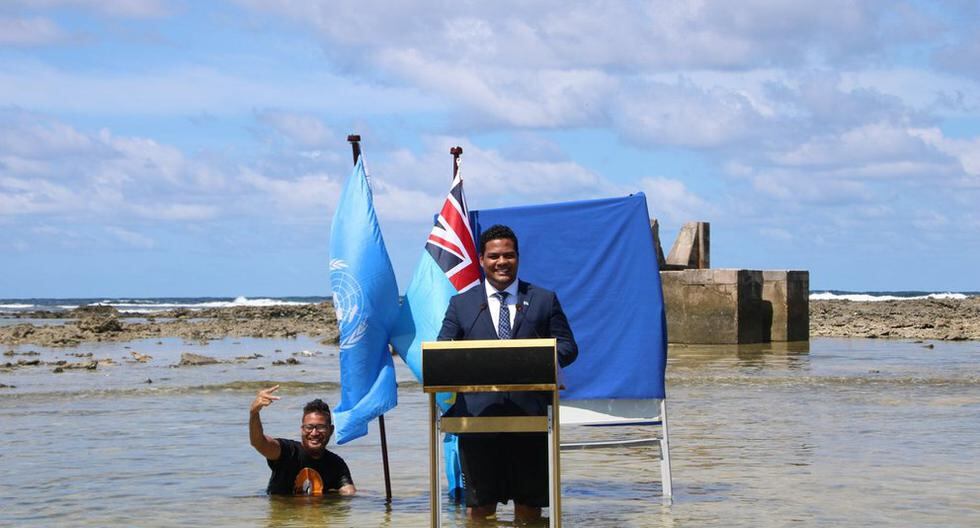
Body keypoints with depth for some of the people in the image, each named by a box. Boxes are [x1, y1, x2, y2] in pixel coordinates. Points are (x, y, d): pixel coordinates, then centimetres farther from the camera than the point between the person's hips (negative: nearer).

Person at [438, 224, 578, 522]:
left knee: (530, 502, 5)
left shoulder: (545, 300, 13)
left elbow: (568, 347, 9)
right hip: (477, 415, 0)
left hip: (530, 415, 0)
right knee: (479, 507, 1)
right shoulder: (461, 304, 14)